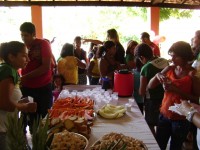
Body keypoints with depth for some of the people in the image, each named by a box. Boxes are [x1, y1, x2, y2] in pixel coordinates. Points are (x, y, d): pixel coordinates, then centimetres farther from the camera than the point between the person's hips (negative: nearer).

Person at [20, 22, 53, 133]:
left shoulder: (43, 44, -6)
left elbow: (46, 67, -15)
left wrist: (25, 77, -19)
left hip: (43, 88, -3)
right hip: (26, 88, 3)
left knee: (44, 118, 6)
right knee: (30, 117, 5)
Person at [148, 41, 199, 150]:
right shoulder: (169, 69, 0)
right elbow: (150, 86, 1)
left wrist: (176, 89, -24)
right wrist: (157, 75, -19)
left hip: (181, 119, -4)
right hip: (164, 115, 4)